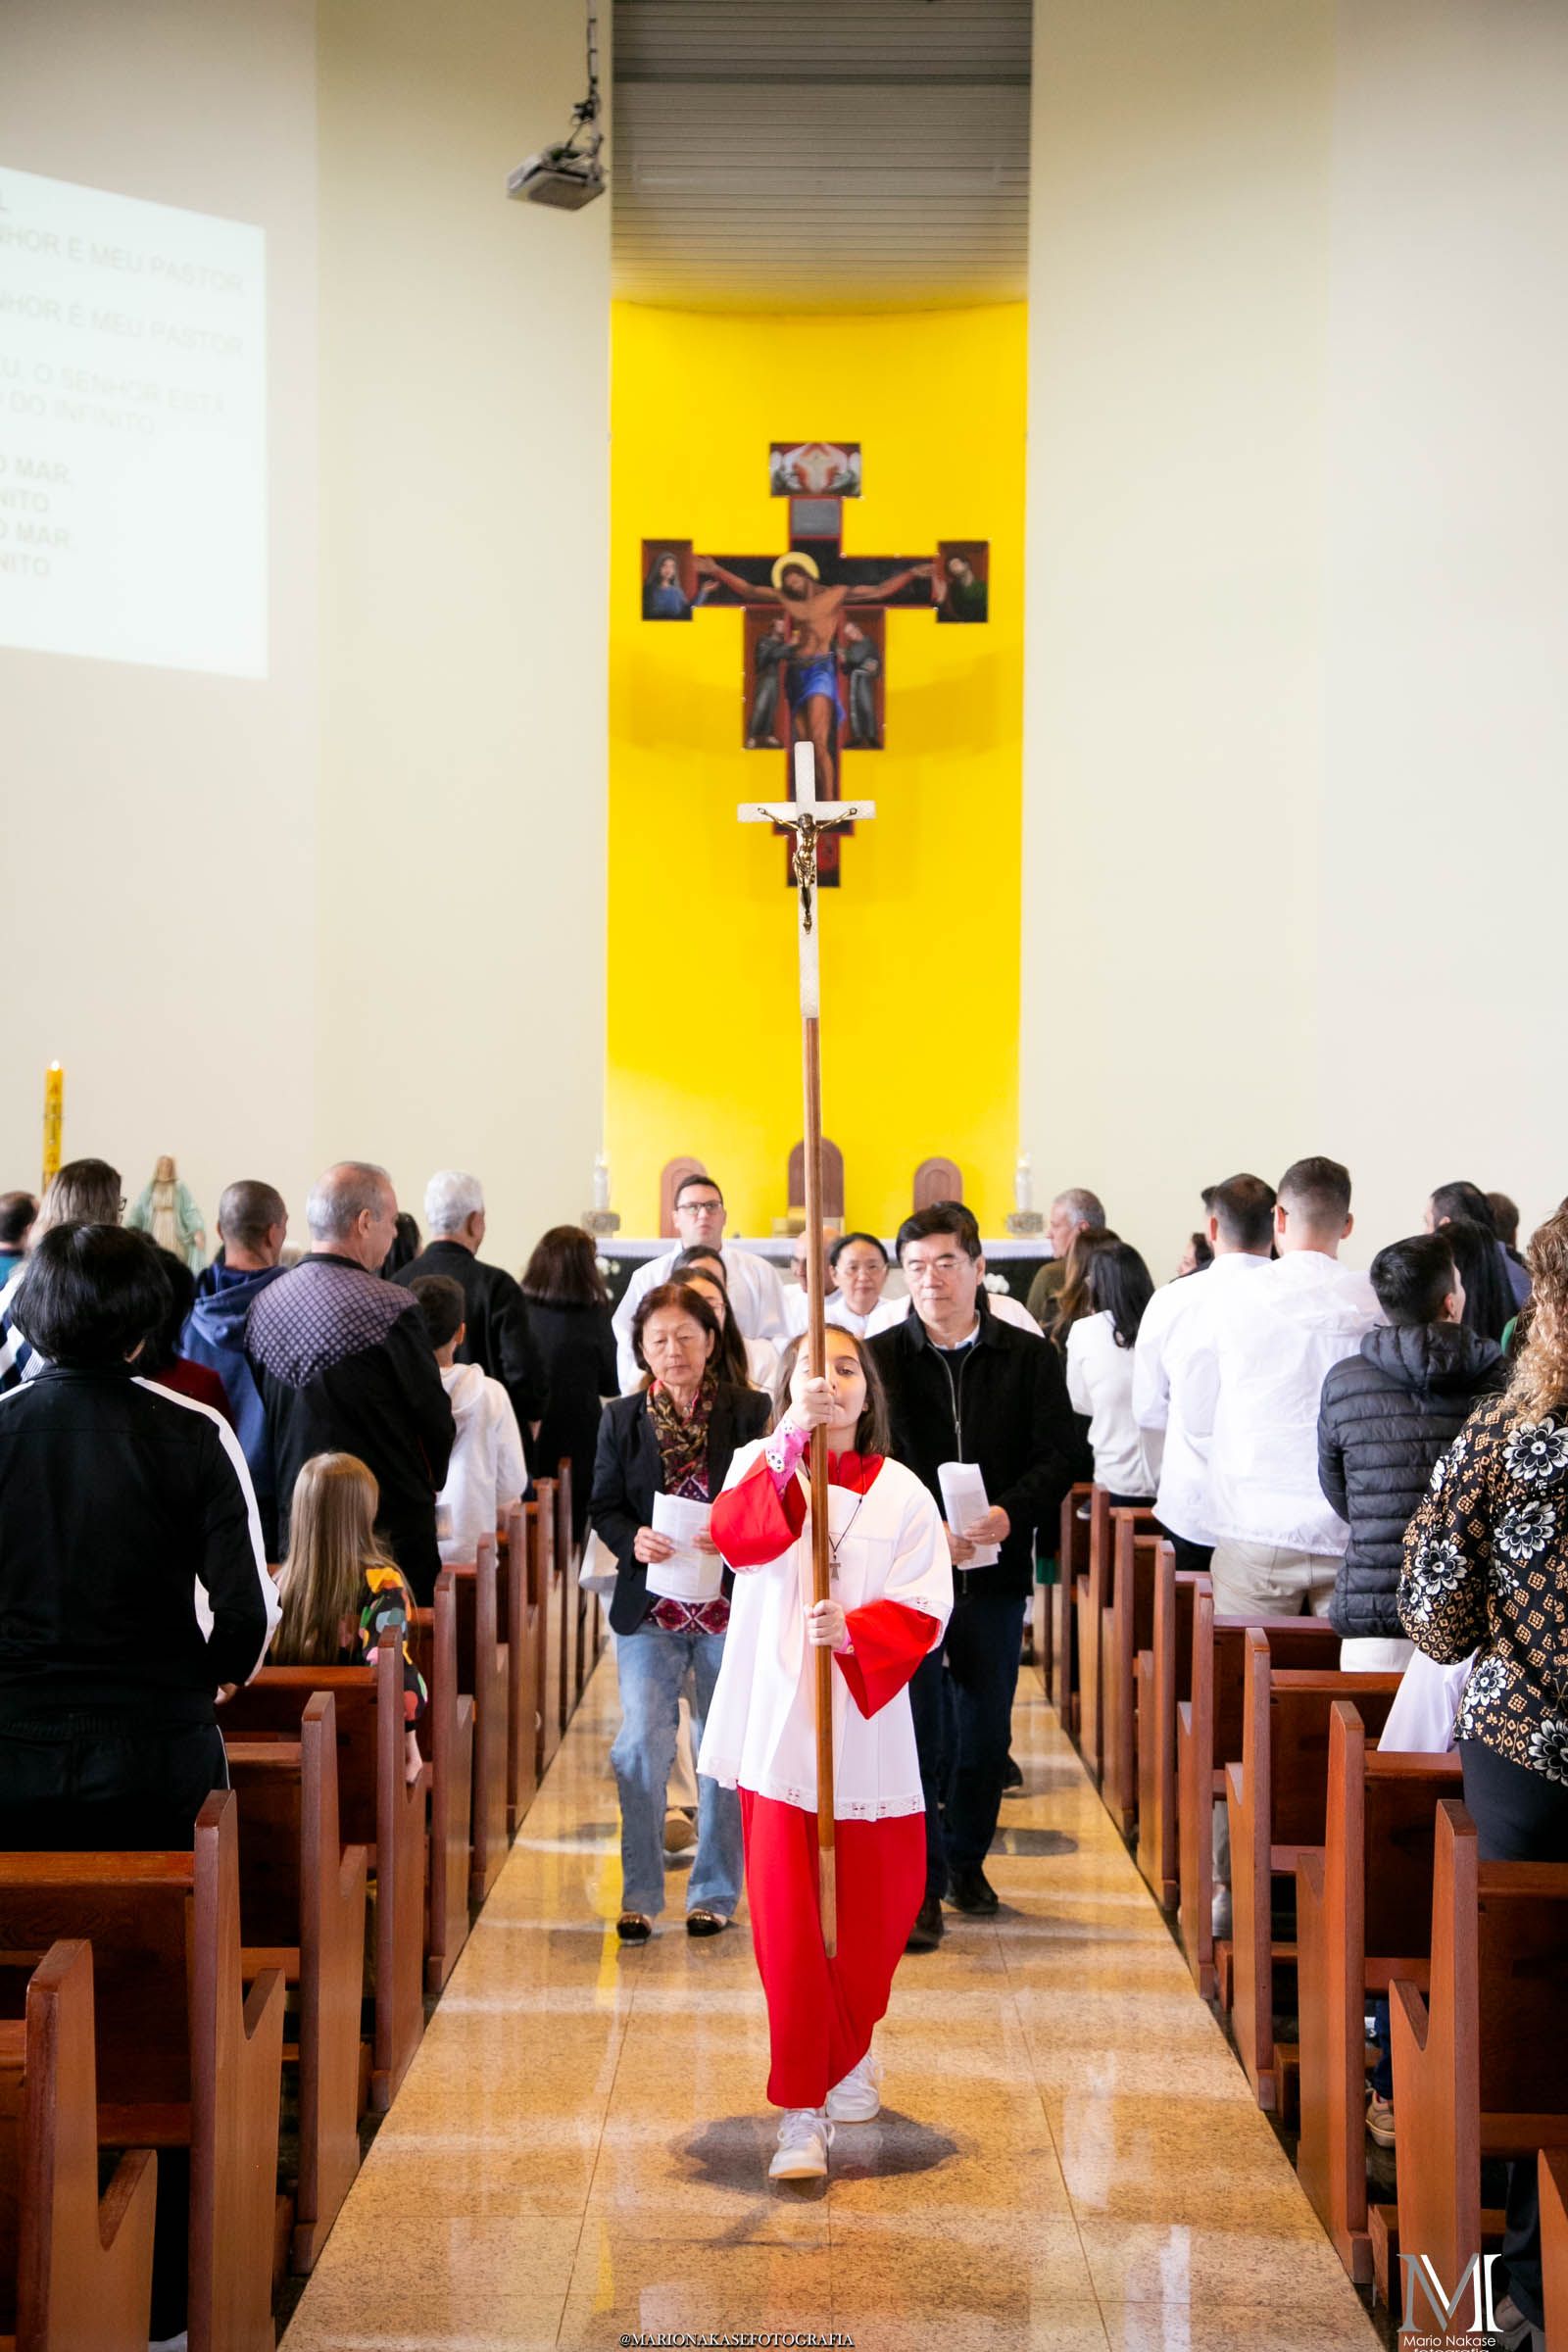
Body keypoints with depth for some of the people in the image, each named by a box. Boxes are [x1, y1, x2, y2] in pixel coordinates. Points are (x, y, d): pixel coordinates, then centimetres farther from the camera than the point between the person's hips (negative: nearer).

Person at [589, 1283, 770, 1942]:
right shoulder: (621, 1420, 5)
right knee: (640, 1746, -4)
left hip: (730, 1606, -1)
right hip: (649, 1608, 1)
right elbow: (604, 1508, 6)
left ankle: (714, 1892, 20)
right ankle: (640, 1894, 6)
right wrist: (633, 1539, -14)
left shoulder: (748, 1411, -1)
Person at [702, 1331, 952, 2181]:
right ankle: (804, 2114, -1)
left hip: (864, 1725, 2)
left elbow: (926, 1607, -4)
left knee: (871, 1908, 13)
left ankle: (848, 2048, 42)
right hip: (776, 1722, -2)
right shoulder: (764, 1468, 1)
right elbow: (737, 1536, -21)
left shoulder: (901, 1493, 3)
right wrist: (790, 1442, -33)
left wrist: (854, 1630, -22)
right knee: (786, 1920, -6)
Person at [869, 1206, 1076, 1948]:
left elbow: (1056, 1459, -1)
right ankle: (920, 1885, 3)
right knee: (917, 1727, -4)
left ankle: (966, 1858, 31)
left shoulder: (1030, 1358, 4)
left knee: (986, 1730, 11)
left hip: (995, 1572, 2)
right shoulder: (878, 1359, 0)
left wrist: (1009, 1514, -20)